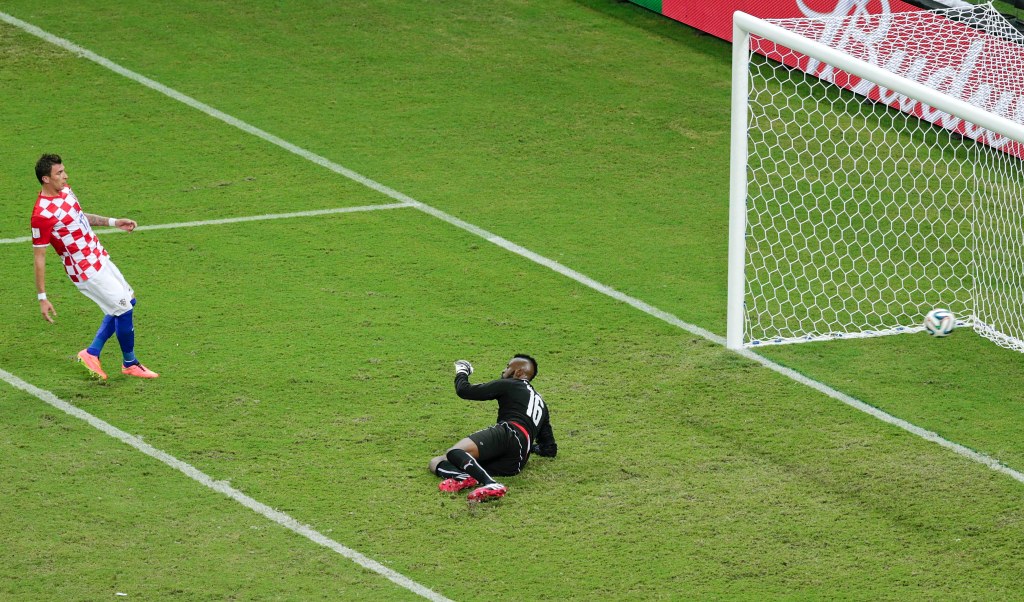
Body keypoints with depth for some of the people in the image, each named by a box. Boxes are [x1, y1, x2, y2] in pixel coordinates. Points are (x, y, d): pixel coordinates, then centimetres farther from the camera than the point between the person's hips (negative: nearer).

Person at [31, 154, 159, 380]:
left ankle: (92, 353, 26)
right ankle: (130, 364, 19)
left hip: (100, 259, 9)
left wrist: (114, 222, 16)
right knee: (124, 308, -2)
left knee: (126, 302, 18)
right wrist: (42, 298, -20)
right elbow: (39, 258, -21)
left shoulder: (65, 191, 1)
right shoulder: (43, 215, -26)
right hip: (86, 271, -9)